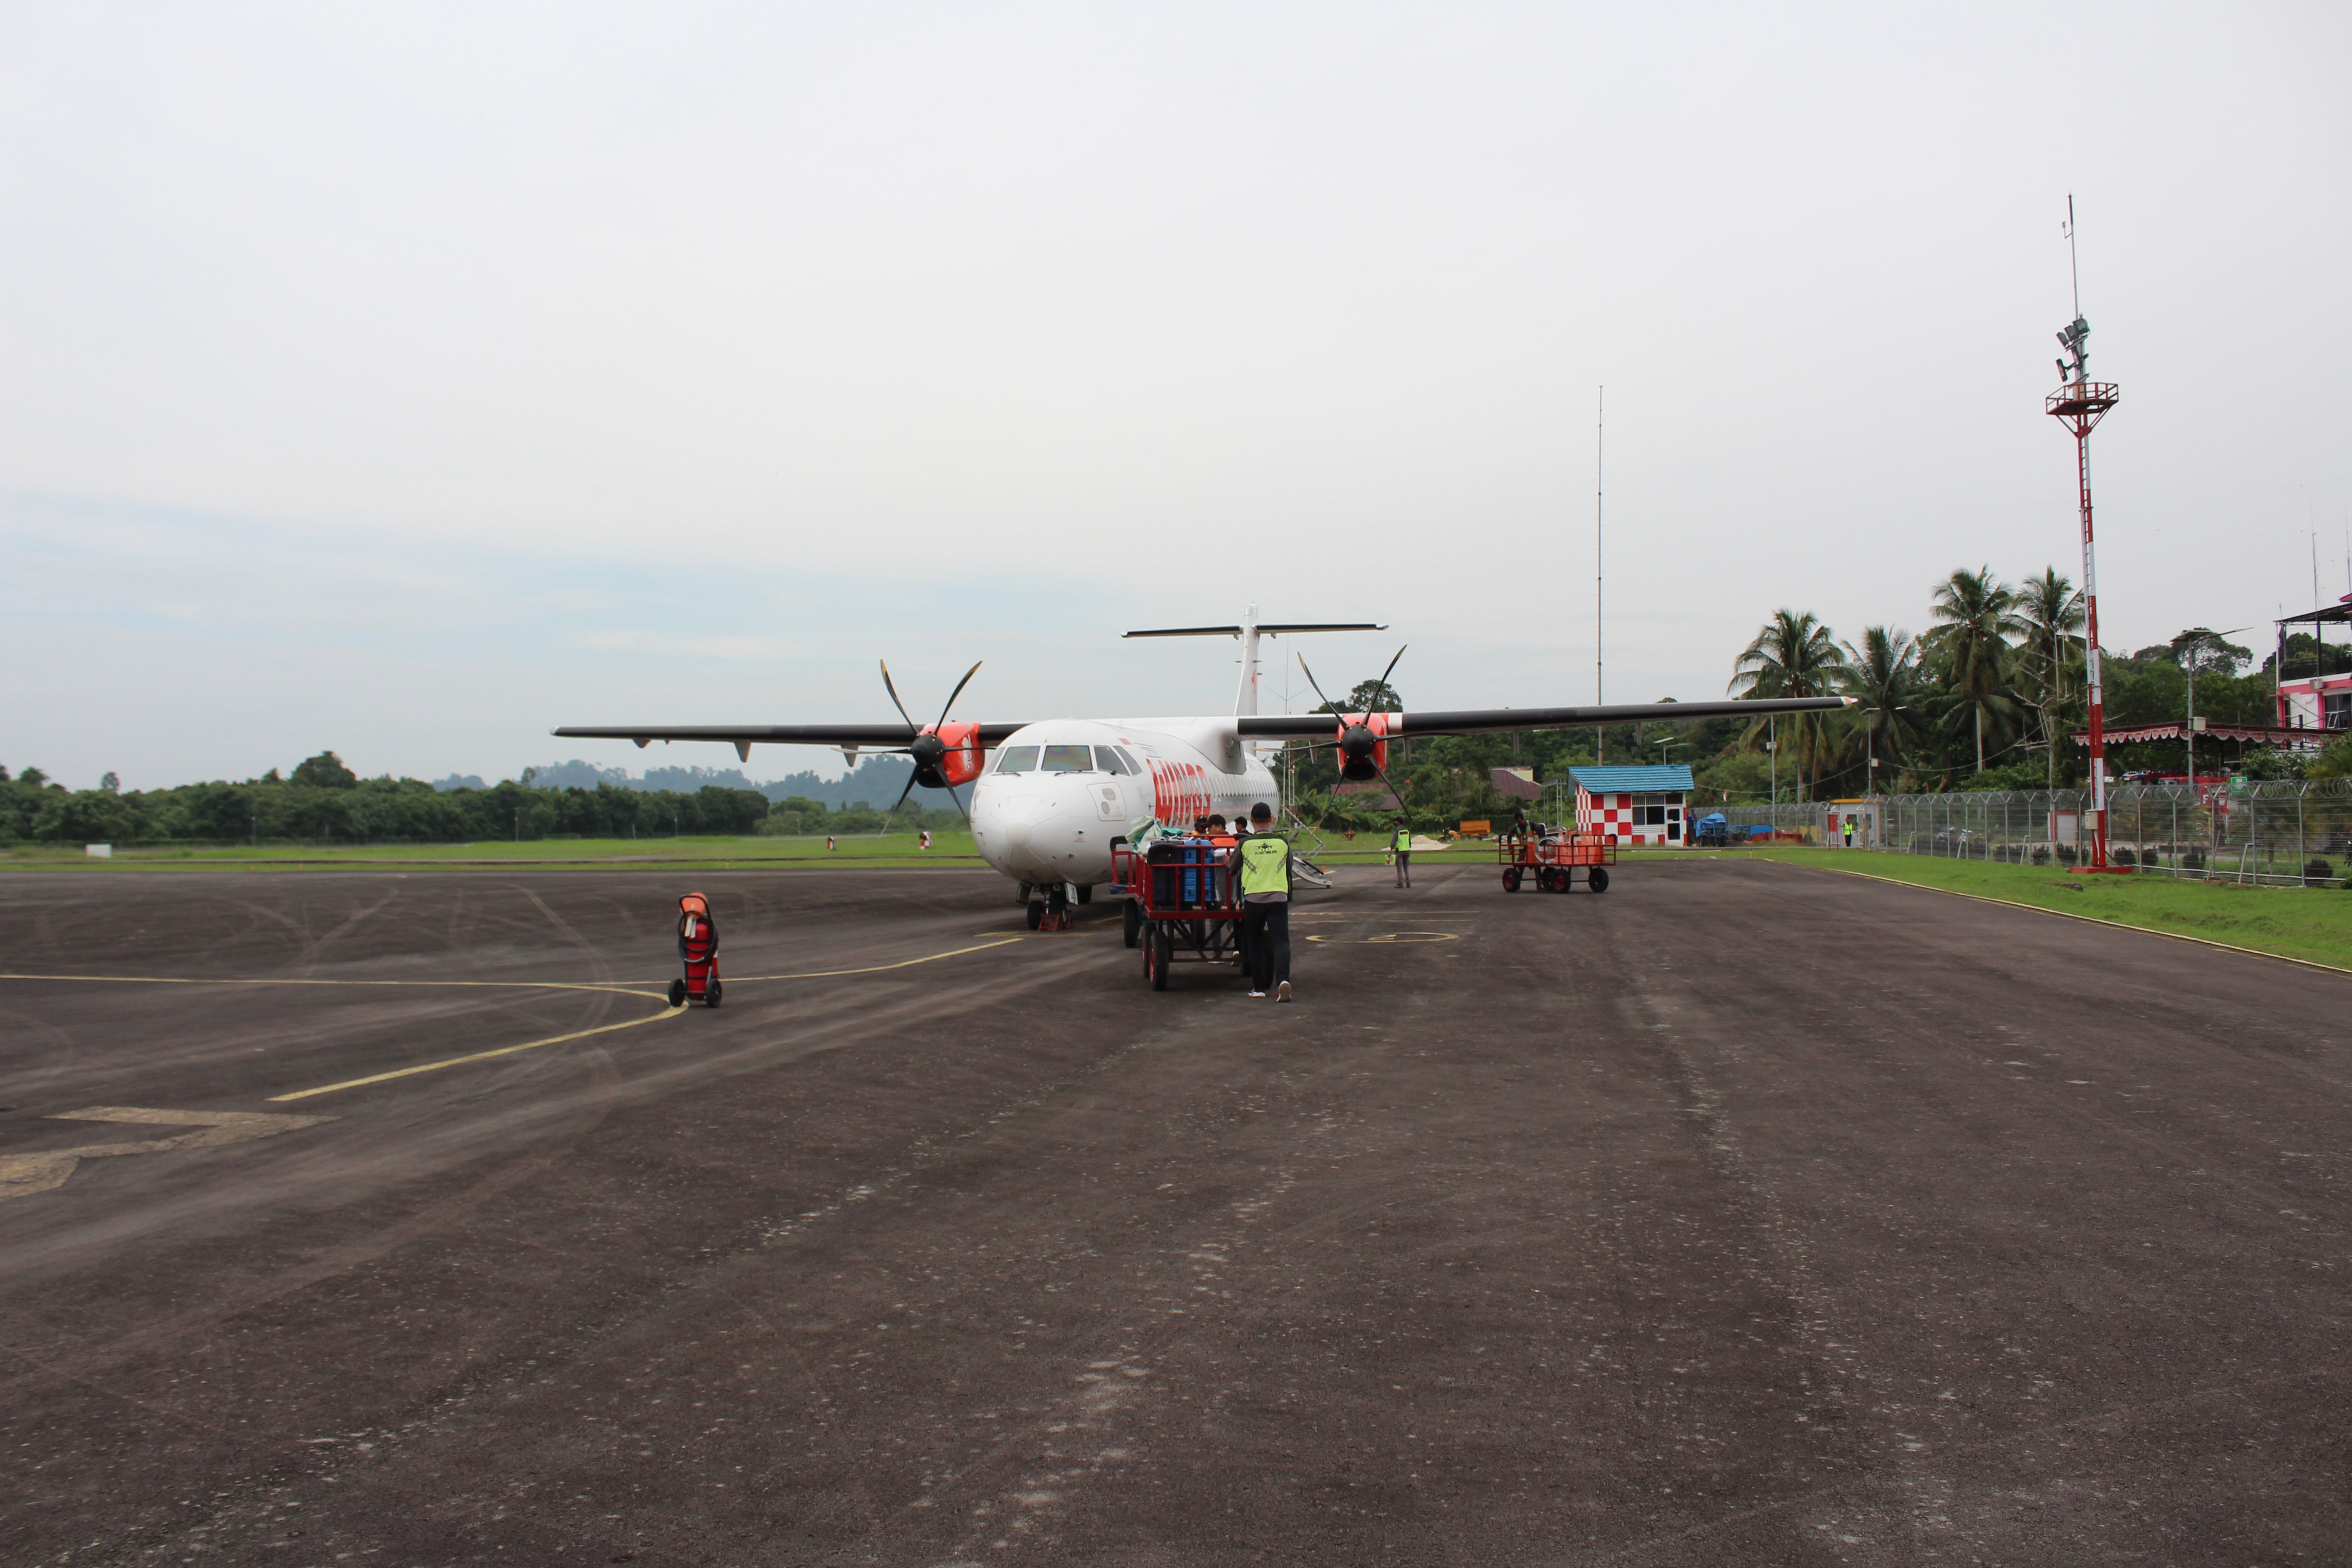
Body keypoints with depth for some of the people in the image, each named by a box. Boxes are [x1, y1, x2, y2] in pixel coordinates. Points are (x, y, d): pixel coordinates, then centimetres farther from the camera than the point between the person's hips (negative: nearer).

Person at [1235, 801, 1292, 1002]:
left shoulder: (1245, 844, -1)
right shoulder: (1283, 842, 3)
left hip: (1253, 899, 0)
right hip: (1279, 898, 0)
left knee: (1255, 942, 13)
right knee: (1281, 940, -3)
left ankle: (1259, 987, 14)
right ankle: (1283, 980, -25)